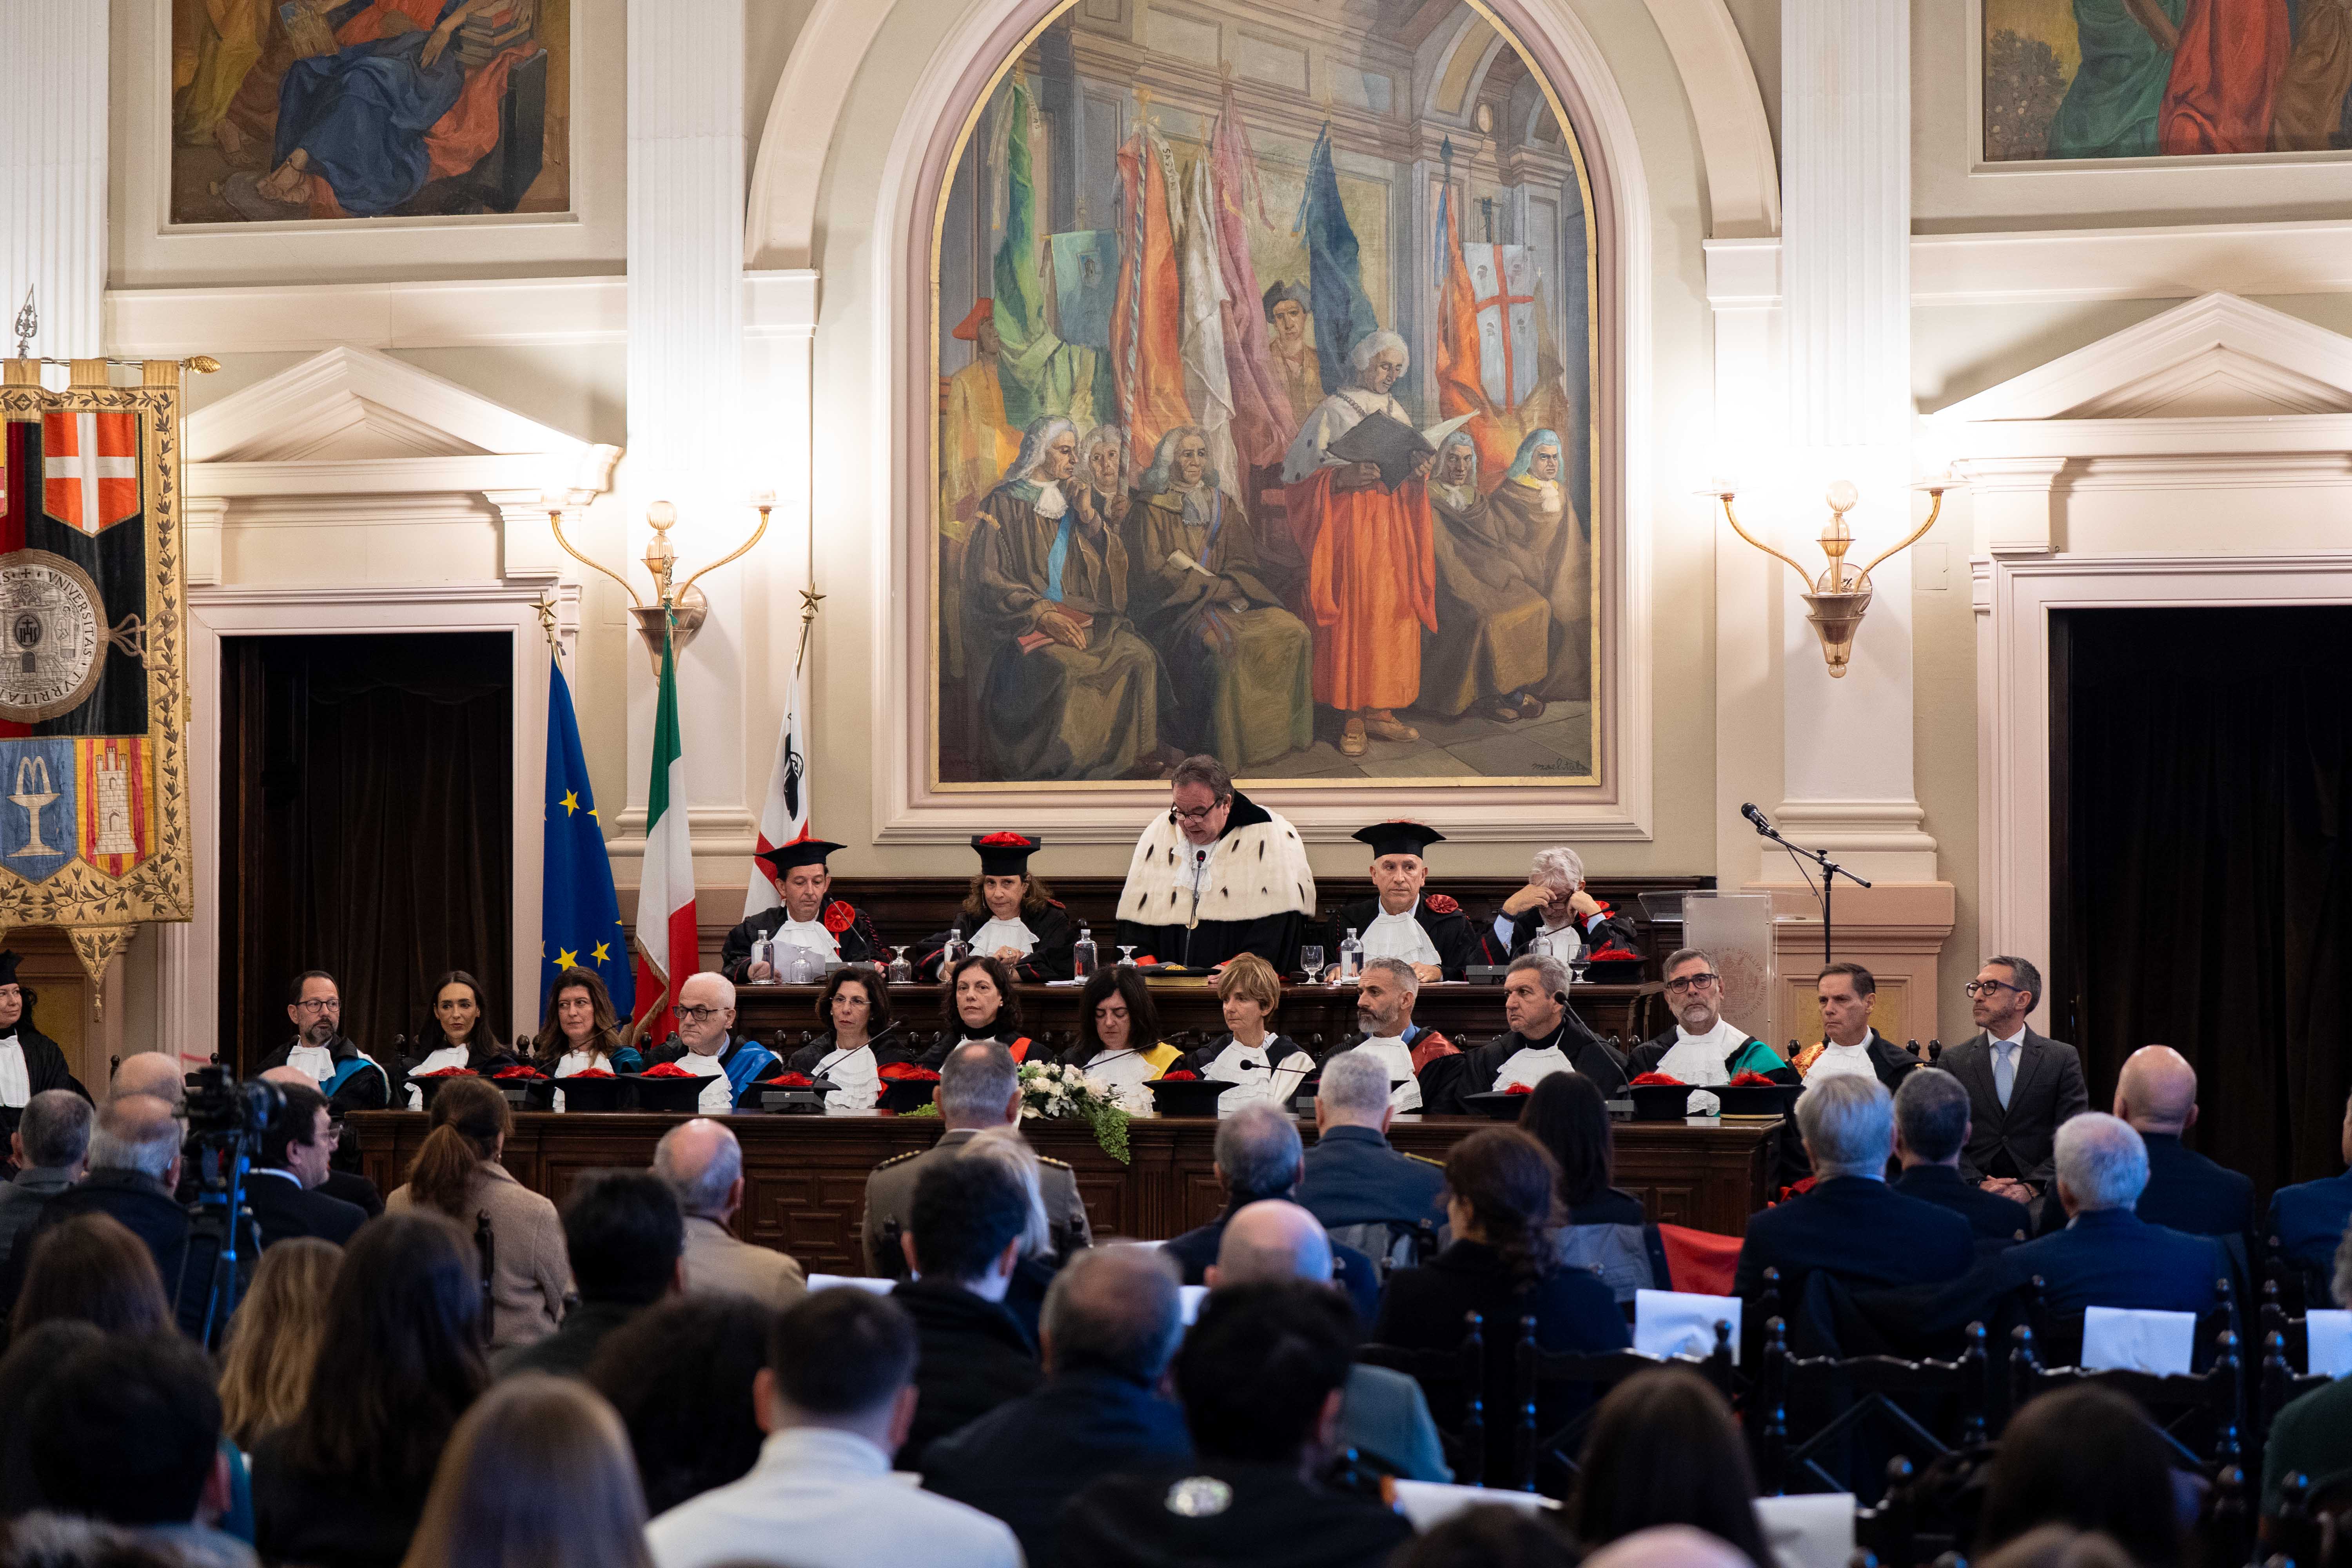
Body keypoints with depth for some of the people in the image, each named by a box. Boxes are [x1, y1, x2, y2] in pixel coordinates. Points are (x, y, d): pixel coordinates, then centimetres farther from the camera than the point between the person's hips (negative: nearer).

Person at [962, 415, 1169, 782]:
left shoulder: (1071, 502, 16)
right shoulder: (1005, 504, -1)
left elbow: (1114, 565, 14)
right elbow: (987, 580, -9)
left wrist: (1089, 518, -2)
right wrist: (1044, 615, -20)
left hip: (1077, 611, 6)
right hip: (1022, 618, -6)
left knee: (1139, 656, -20)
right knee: (1063, 667, -35)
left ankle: (1134, 758, -13)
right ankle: (1040, 771, -25)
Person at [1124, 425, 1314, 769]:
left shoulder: (1223, 504, 18)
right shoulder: (1152, 509, 3)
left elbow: (1243, 562, 13)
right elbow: (1152, 572, -6)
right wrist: (1216, 588, -13)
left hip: (1227, 596, 5)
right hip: (1178, 605, -5)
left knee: (1292, 632, -19)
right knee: (1222, 643, -35)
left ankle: (1285, 732, -13)